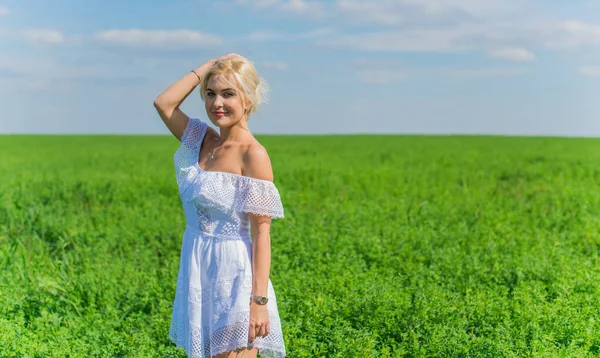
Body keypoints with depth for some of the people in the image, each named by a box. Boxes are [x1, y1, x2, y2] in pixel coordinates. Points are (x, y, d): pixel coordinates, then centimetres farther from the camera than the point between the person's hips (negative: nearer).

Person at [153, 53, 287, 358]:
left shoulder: (253, 155, -14)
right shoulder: (202, 140, 6)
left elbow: (262, 232, -17)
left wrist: (259, 301, -21)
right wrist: (207, 67, -1)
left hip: (234, 276, -7)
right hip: (199, 274, 7)